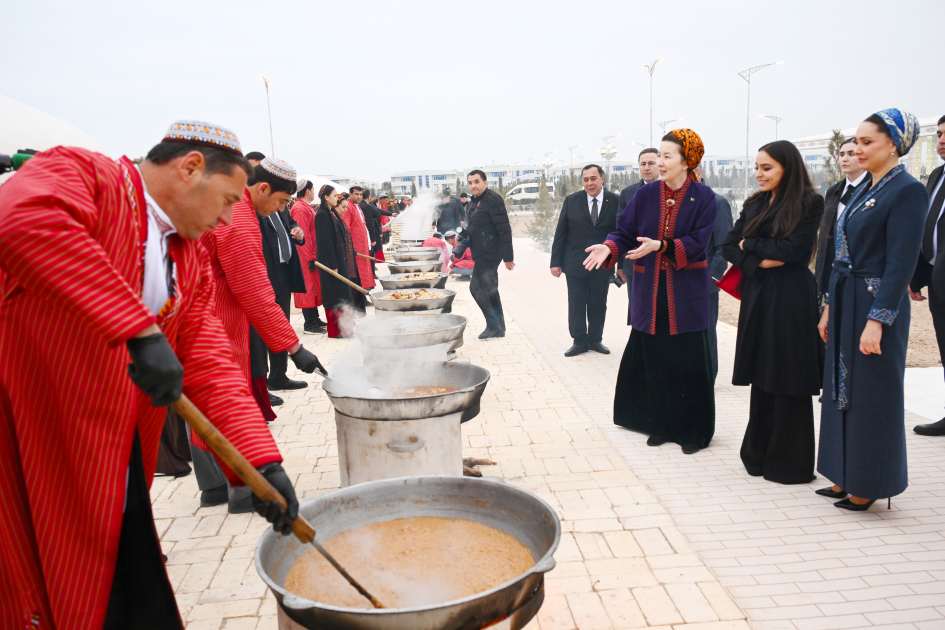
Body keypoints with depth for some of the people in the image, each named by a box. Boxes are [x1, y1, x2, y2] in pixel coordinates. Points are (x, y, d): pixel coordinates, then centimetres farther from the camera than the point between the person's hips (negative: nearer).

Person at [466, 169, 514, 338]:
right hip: (482, 254, 10)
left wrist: (507, 256, -20)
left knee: (477, 287, -11)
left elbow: (505, 229, -17)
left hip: (490, 253, -10)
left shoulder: (493, 199, -13)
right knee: (490, 290, 12)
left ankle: (493, 324, -1)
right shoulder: (474, 202, 16)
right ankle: (499, 328, 19)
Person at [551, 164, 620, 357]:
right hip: (575, 263, 0)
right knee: (576, 304, 4)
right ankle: (579, 341, 16)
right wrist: (556, 262, -2)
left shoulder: (615, 201, -2)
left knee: (598, 304, 10)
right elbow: (560, 234, 2)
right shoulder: (572, 200, 0)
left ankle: (595, 339, 24)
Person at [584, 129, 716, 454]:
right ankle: (660, 424, 22)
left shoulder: (703, 197, -4)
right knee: (654, 358, 6)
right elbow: (625, 231, 0)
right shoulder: (645, 194, 4)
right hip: (650, 289, 3)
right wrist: (609, 248, -19)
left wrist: (660, 246, -22)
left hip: (686, 290, -2)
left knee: (688, 360, 0)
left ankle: (692, 430, 14)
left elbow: (697, 241, -11)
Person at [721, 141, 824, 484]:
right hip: (757, 297, 5)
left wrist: (749, 244, -3)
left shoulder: (809, 203, -5)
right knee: (761, 377, 10)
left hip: (791, 299, -5)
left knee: (788, 381, 1)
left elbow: (792, 249, -16)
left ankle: (789, 462, 13)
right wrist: (759, 263, -11)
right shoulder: (754, 204, 12)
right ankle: (759, 454, 22)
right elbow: (728, 247, 6)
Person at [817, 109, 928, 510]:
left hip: (876, 305, -9)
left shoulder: (907, 191, -12)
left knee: (871, 397, 1)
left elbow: (901, 263, -18)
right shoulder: (865, 191, 14)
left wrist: (877, 320, -22)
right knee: (841, 391, 13)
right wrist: (830, 308, 15)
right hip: (846, 303, 9)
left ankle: (867, 488, 15)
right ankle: (844, 478, 26)